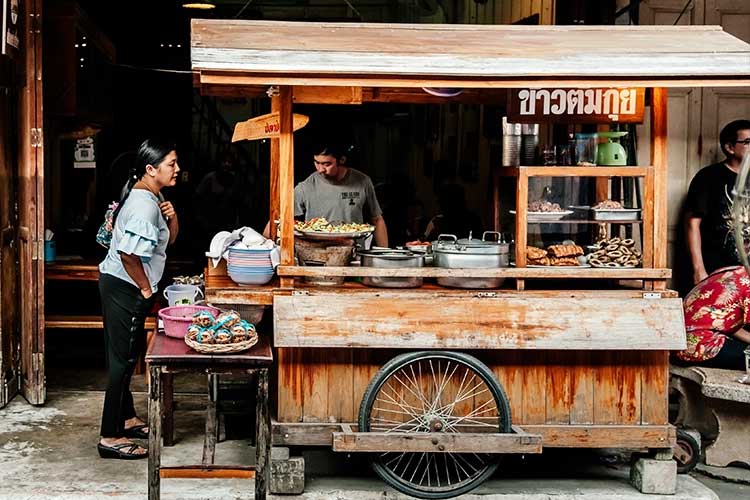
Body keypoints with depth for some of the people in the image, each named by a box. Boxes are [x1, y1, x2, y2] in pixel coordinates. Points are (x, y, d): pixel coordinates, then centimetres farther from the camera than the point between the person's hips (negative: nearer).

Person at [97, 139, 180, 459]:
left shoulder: (152, 196, 10)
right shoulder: (144, 205, -22)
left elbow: (168, 239, 18)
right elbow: (128, 254, -28)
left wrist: (172, 218, -3)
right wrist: (146, 289, -14)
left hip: (124, 287, 10)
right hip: (124, 288, -10)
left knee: (129, 353, 19)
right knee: (123, 357, -5)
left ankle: (126, 419, 33)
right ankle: (110, 438, 1)